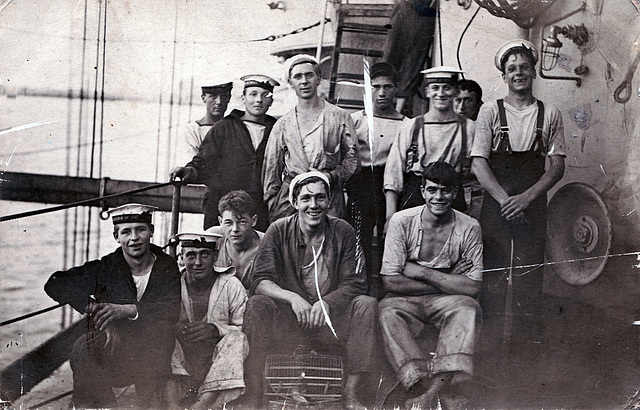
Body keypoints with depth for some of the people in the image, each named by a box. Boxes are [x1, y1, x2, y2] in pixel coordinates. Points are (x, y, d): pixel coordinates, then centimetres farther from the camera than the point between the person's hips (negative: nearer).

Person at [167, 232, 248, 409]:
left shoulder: (232, 286, 1)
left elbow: (245, 330, -6)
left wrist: (215, 329, -24)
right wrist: (174, 328, -24)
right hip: (181, 371, 2)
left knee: (236, 339, -27)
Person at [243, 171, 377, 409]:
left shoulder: (343, 232, 1)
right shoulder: (279, 231, -1)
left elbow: (354, 284, -3)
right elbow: (261, 282, -10)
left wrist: (326, 302, -23)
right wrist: (293, 298, -28)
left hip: (331, 318, 1)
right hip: (287, 320, -1)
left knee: (367, 305, -25)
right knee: (257, 305, -29)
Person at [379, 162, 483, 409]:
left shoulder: (469, 228, -4)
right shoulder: (402, 221, -5)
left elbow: (473, 287, -10)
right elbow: (390, 281, -11)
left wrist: (422, 272, -14)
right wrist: (449, 283, -10)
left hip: (447, 302, 0)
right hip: (407, 301, 0)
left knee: (468, 309, -33)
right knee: (386, 312, -33)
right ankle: (422, 386, -42)